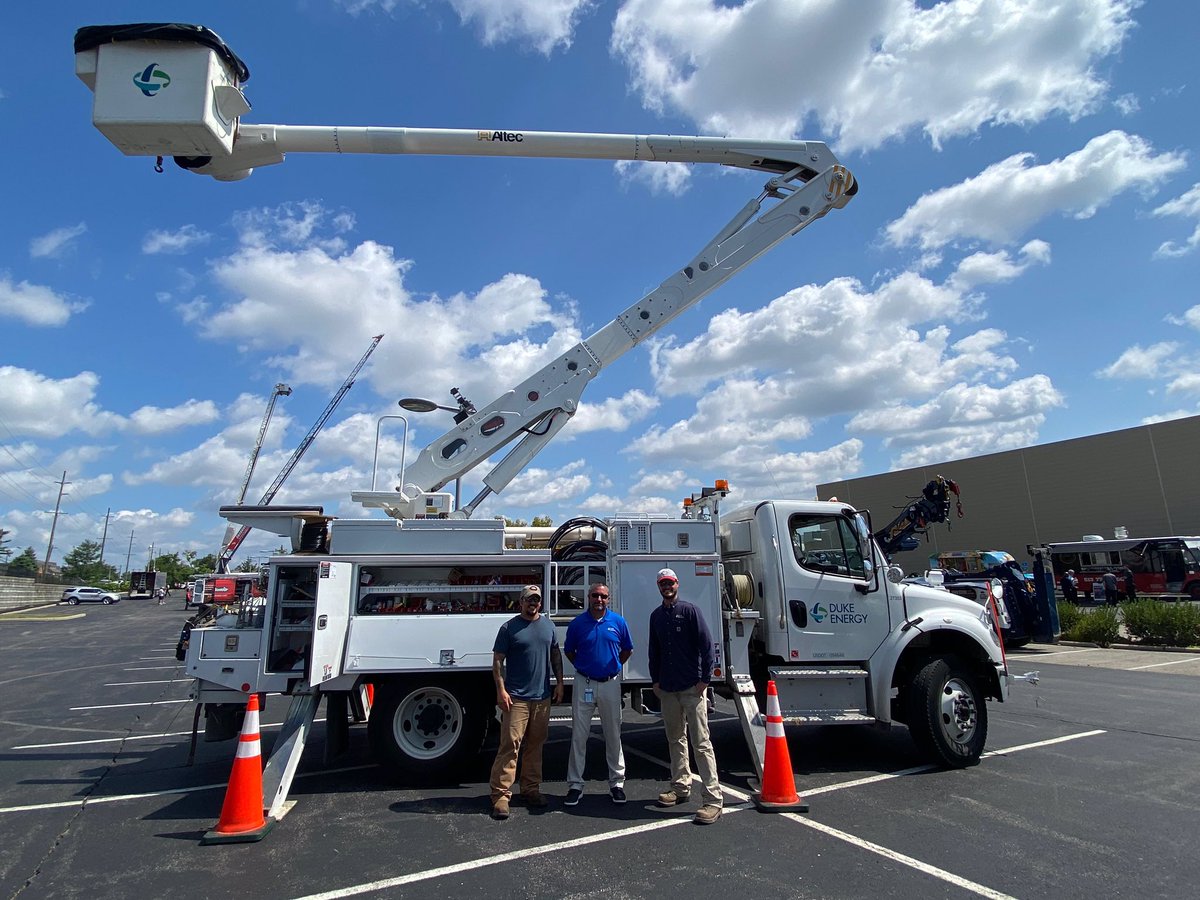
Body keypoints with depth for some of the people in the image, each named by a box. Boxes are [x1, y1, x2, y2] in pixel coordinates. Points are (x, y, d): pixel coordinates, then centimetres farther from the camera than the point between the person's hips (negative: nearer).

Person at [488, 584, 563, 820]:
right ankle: (500, 794, 1)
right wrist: (501, 690, -13)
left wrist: (559, 682, 10)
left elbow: (556, 655, 17)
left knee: (535, 745, 13)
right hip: (516, 698, -5)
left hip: (542, 697, 5)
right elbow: (498, 661, -5)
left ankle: (531, 788, 25)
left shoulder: (548, 625, 10)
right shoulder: (509, 628, -4)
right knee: (510, 744, -7)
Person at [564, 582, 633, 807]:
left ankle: (617, 783, 23)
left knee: (613, 735, 10)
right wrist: (582, 668, 4)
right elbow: (568, 651, 10)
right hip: (584, 684, 0)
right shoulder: (577, 623, -3)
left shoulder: (618, 622, -1)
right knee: (578, 735, 3)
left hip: (610, 683, 1)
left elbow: (627, 649, 11)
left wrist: (614, 667, 6)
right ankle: (575, 784, 14)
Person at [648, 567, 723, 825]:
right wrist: (655, 680, 12)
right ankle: (681, 787, 30)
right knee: (675, 740, 17)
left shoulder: (689, 610, -6)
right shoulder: (656, 616, 11)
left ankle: (714, 799, -3)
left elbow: (706, 645, -9)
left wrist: (704, 679, -12)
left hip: (692, 688, -6)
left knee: (701, 742, -6)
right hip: (667, 689, 6)